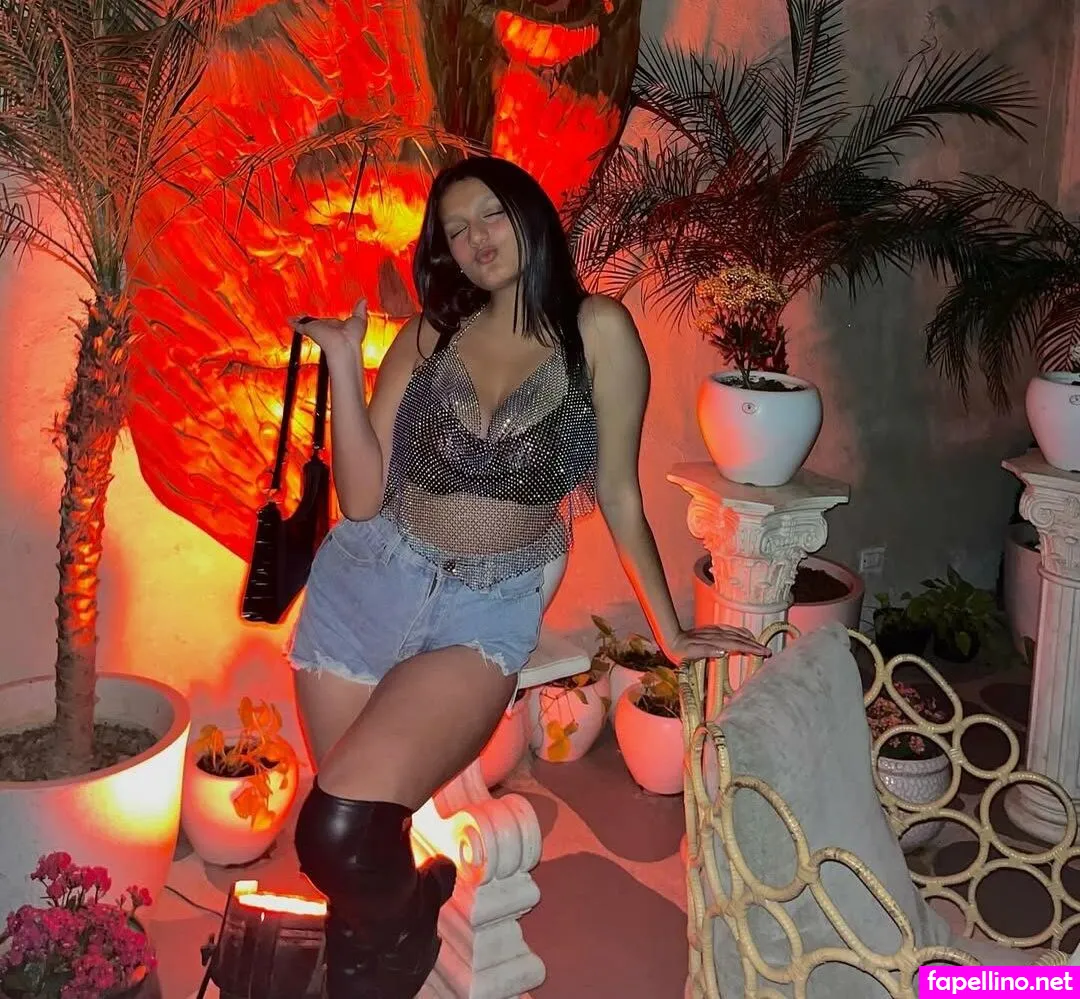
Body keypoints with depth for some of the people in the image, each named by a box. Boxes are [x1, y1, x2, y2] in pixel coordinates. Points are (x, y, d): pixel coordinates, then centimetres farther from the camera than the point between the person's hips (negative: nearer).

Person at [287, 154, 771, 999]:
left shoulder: (597, 330, -5)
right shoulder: (428, 335, 3)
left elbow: (618, 493, 2)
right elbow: (361, 499, -2)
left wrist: (670, 632, 6)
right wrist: (344, 362, -10)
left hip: (489, 613, -3)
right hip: (366, 587, 4)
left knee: (343, 828, -19)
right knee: (351, 846, 5)